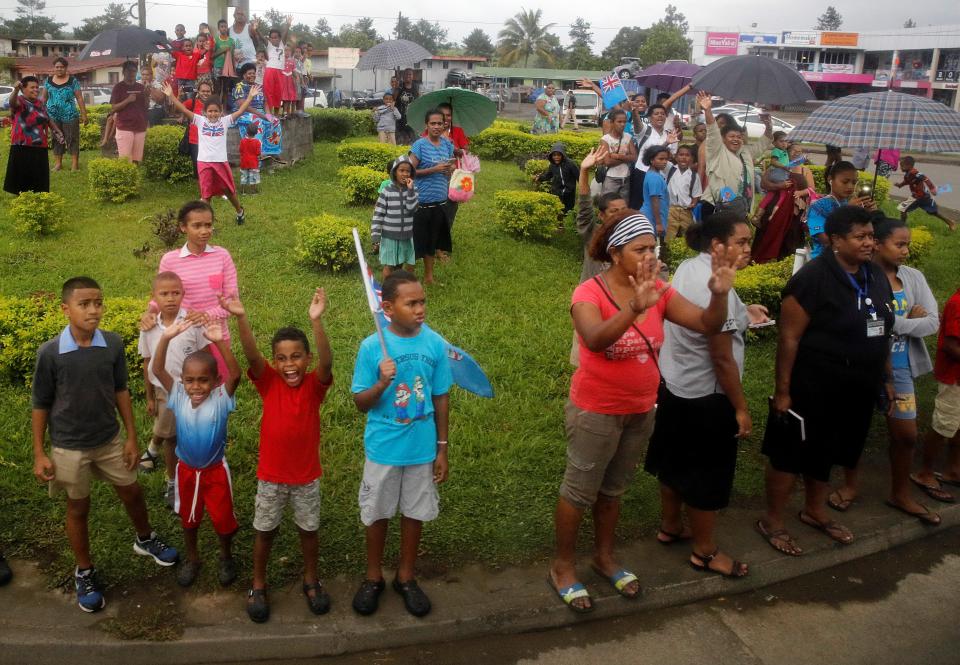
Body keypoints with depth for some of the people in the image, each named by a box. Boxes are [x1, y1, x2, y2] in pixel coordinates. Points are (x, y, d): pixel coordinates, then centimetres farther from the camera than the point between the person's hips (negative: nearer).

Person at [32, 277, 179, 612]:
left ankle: (145, 540, 47)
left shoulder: (113, 343, -12)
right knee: (78, 509, 14)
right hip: (69, 448, -2)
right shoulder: (50, 353, -19)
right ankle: (84, 572, 34)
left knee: (132, 494, 18)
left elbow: (121, 391, 0)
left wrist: (131, 436, 2)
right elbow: (40, 405, -8)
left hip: (111, 440, 3)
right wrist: (39, 454, -6)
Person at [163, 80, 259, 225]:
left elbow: (241, 111, -3)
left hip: (221, 162, 1)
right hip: (204, 162, -1)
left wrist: (250, 96, -8)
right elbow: (184, 110, -7)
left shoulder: (225, 121, 2)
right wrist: (171, 95, -16)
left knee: (229, 190, 15)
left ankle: (240, 211, 39)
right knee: (206, 194, 4)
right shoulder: (200, 121, 0)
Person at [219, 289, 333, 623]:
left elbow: (327, 362, -35)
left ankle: (310, 579, 40)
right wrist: (241, 318, -48)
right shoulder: (268, 382, -12)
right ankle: (258, 585, 37)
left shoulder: (315, 384, -14)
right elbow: (251, 355, -30)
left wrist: (316, 321, -51)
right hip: (270, 474, 0)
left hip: (307, 474, 0)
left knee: (308, 529, 17)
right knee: (265, 531, 16)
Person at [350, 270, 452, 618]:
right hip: (383, 447, -1)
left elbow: (441, 398, 0)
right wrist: (381, 384, -29)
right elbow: (360, 403, -9)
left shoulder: (435, 343, -9)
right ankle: (373, 577, 36)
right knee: (377, 513, 14)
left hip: (422, 447, 2)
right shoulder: (372, 347, -14)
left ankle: (406, 577, 36)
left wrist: (442, 449, 3)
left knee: (414, 512, 15)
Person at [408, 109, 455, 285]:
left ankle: (428, 277, 29)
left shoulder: (447, 144, 7)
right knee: (416, 241, 1)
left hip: (439, 202, 5)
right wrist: (434, 169, -20)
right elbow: (411, 171, -12)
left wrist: (450, 169, -8)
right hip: (421, 202, -5)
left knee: (432, 241, 16)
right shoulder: (419, 145, -9)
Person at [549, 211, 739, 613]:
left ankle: (604, 558, 42)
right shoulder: (589, 293, -22)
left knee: (614, 489, 22)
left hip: (641, 411, 6)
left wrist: (720, 293, -31)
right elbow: (595, 339, -42)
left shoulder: (657, 290, -5)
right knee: (579, 491, 10)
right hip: (596, 412, -5)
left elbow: (708, 325, -11)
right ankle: (563, 567, 30)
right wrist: (635, 309, -57)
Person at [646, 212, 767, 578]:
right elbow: (722, 359, -23)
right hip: (705, 397, -9)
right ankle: (704, 552, 26)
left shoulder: (688, 268, 1)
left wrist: (739, 316, 14)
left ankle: (670, 527, 43)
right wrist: (741, 408, -15)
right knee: (707, 476, 8)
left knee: (676, 461, 24)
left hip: (673, 384, 9)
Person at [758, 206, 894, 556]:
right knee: (793, 452, 5)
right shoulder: (813, 277, -18)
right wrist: (782, 390, -18)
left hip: (855, 388, 7)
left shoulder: (876, 278, 6)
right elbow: (789, 337, -18)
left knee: (827, 451, 21)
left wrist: (886, 378, 16)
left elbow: (882, 333, 16)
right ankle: (772, 520, 20)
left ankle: (815, 511, 40)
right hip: (813, 387, -7)